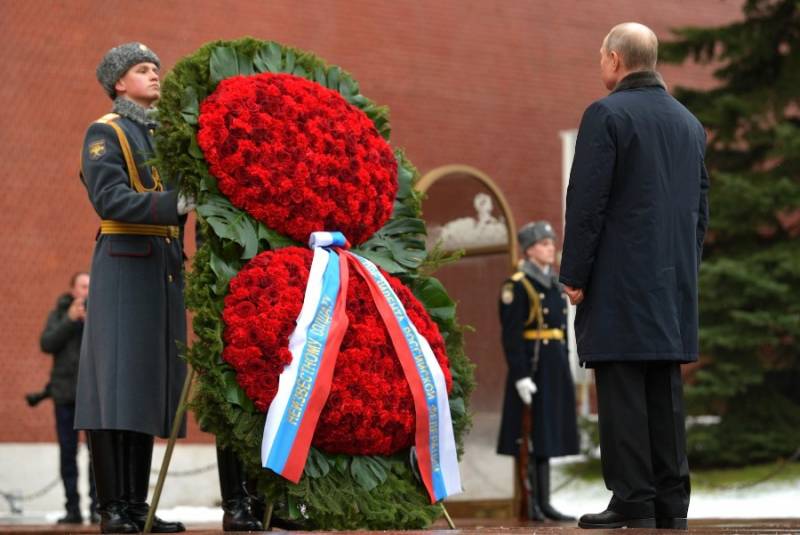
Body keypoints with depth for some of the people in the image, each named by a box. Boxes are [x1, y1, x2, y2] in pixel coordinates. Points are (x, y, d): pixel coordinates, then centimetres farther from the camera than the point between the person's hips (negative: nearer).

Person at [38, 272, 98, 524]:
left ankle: (97, 507, -6)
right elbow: (46, 344, -2)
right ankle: (72, 508, 7)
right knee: (67, 452, 2)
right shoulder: (59, 313, 9)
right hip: (65, 392, 2)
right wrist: (70, 320, -11)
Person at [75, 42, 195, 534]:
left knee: (151, 383, 5)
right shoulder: (104, 133, -1)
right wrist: (174, 204, -25)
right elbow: (110, 198, -15)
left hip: (166, 267, 7)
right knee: (117, 382, -10)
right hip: (124, 264, -7)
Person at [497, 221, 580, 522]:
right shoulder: (517, 286, -10)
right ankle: (531, 505, -3)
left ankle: (543, 504, 12)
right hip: (530, 366, -8)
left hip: (555, 368, 8)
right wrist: (521, 377, -21)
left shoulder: (554, 285, 16)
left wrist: (564, 374, 18)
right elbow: (511, 336, -15)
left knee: (547, 437, 9)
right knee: (531, 439, -6)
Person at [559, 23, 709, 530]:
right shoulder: (689, 122, 14)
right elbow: (701, 207, 16)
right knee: (666, 392, 9)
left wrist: (574, 275, -7)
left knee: (622, 394, -5)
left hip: (619, 281, -7)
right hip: (675, 285, 7)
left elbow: (587, 202, -12)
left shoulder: (606, 115, -8)